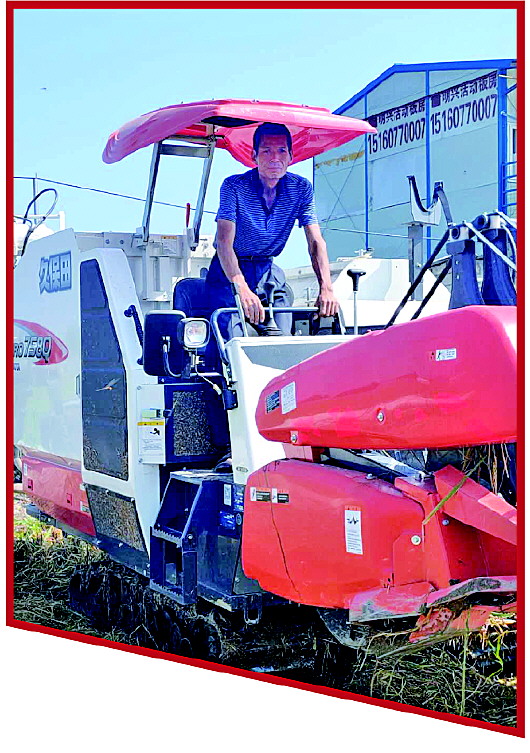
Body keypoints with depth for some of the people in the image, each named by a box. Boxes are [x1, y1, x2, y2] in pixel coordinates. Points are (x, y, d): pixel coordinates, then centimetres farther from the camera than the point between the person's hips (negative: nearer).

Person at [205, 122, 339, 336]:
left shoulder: (301, 188, -6)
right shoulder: (233, 186, -17)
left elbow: (316, 242, -11)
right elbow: (224, 242, -27)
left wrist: (326, 288, -28)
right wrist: (242, 290, -44)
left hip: (269, 272, 4)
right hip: (229, 273, -3)